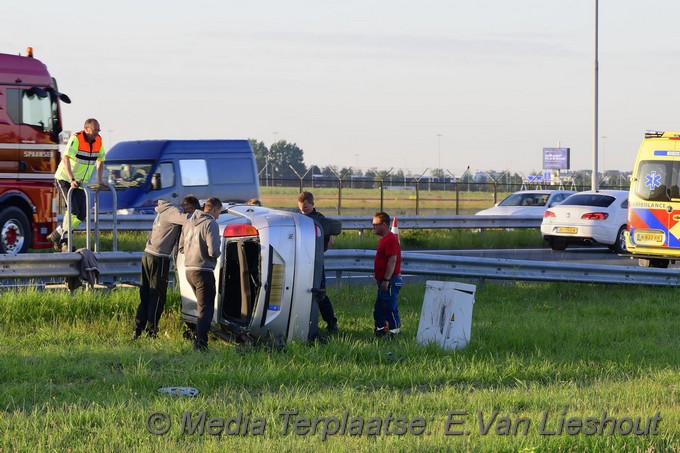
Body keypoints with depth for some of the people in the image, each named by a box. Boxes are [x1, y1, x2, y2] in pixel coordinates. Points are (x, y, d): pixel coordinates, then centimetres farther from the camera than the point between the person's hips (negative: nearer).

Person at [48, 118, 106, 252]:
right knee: (73, 210, -20)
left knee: (81, 215, -1)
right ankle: (64, 240, -6)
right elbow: (66, 159, -31)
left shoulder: (98, 141, 0)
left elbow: (100, 161, 15)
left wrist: (99, 181, 7)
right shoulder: (76, 138, -20)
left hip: (80, 183, 7)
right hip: (64, 179, -7)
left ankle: (57, 236, 13)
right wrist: (72, 180, -40)